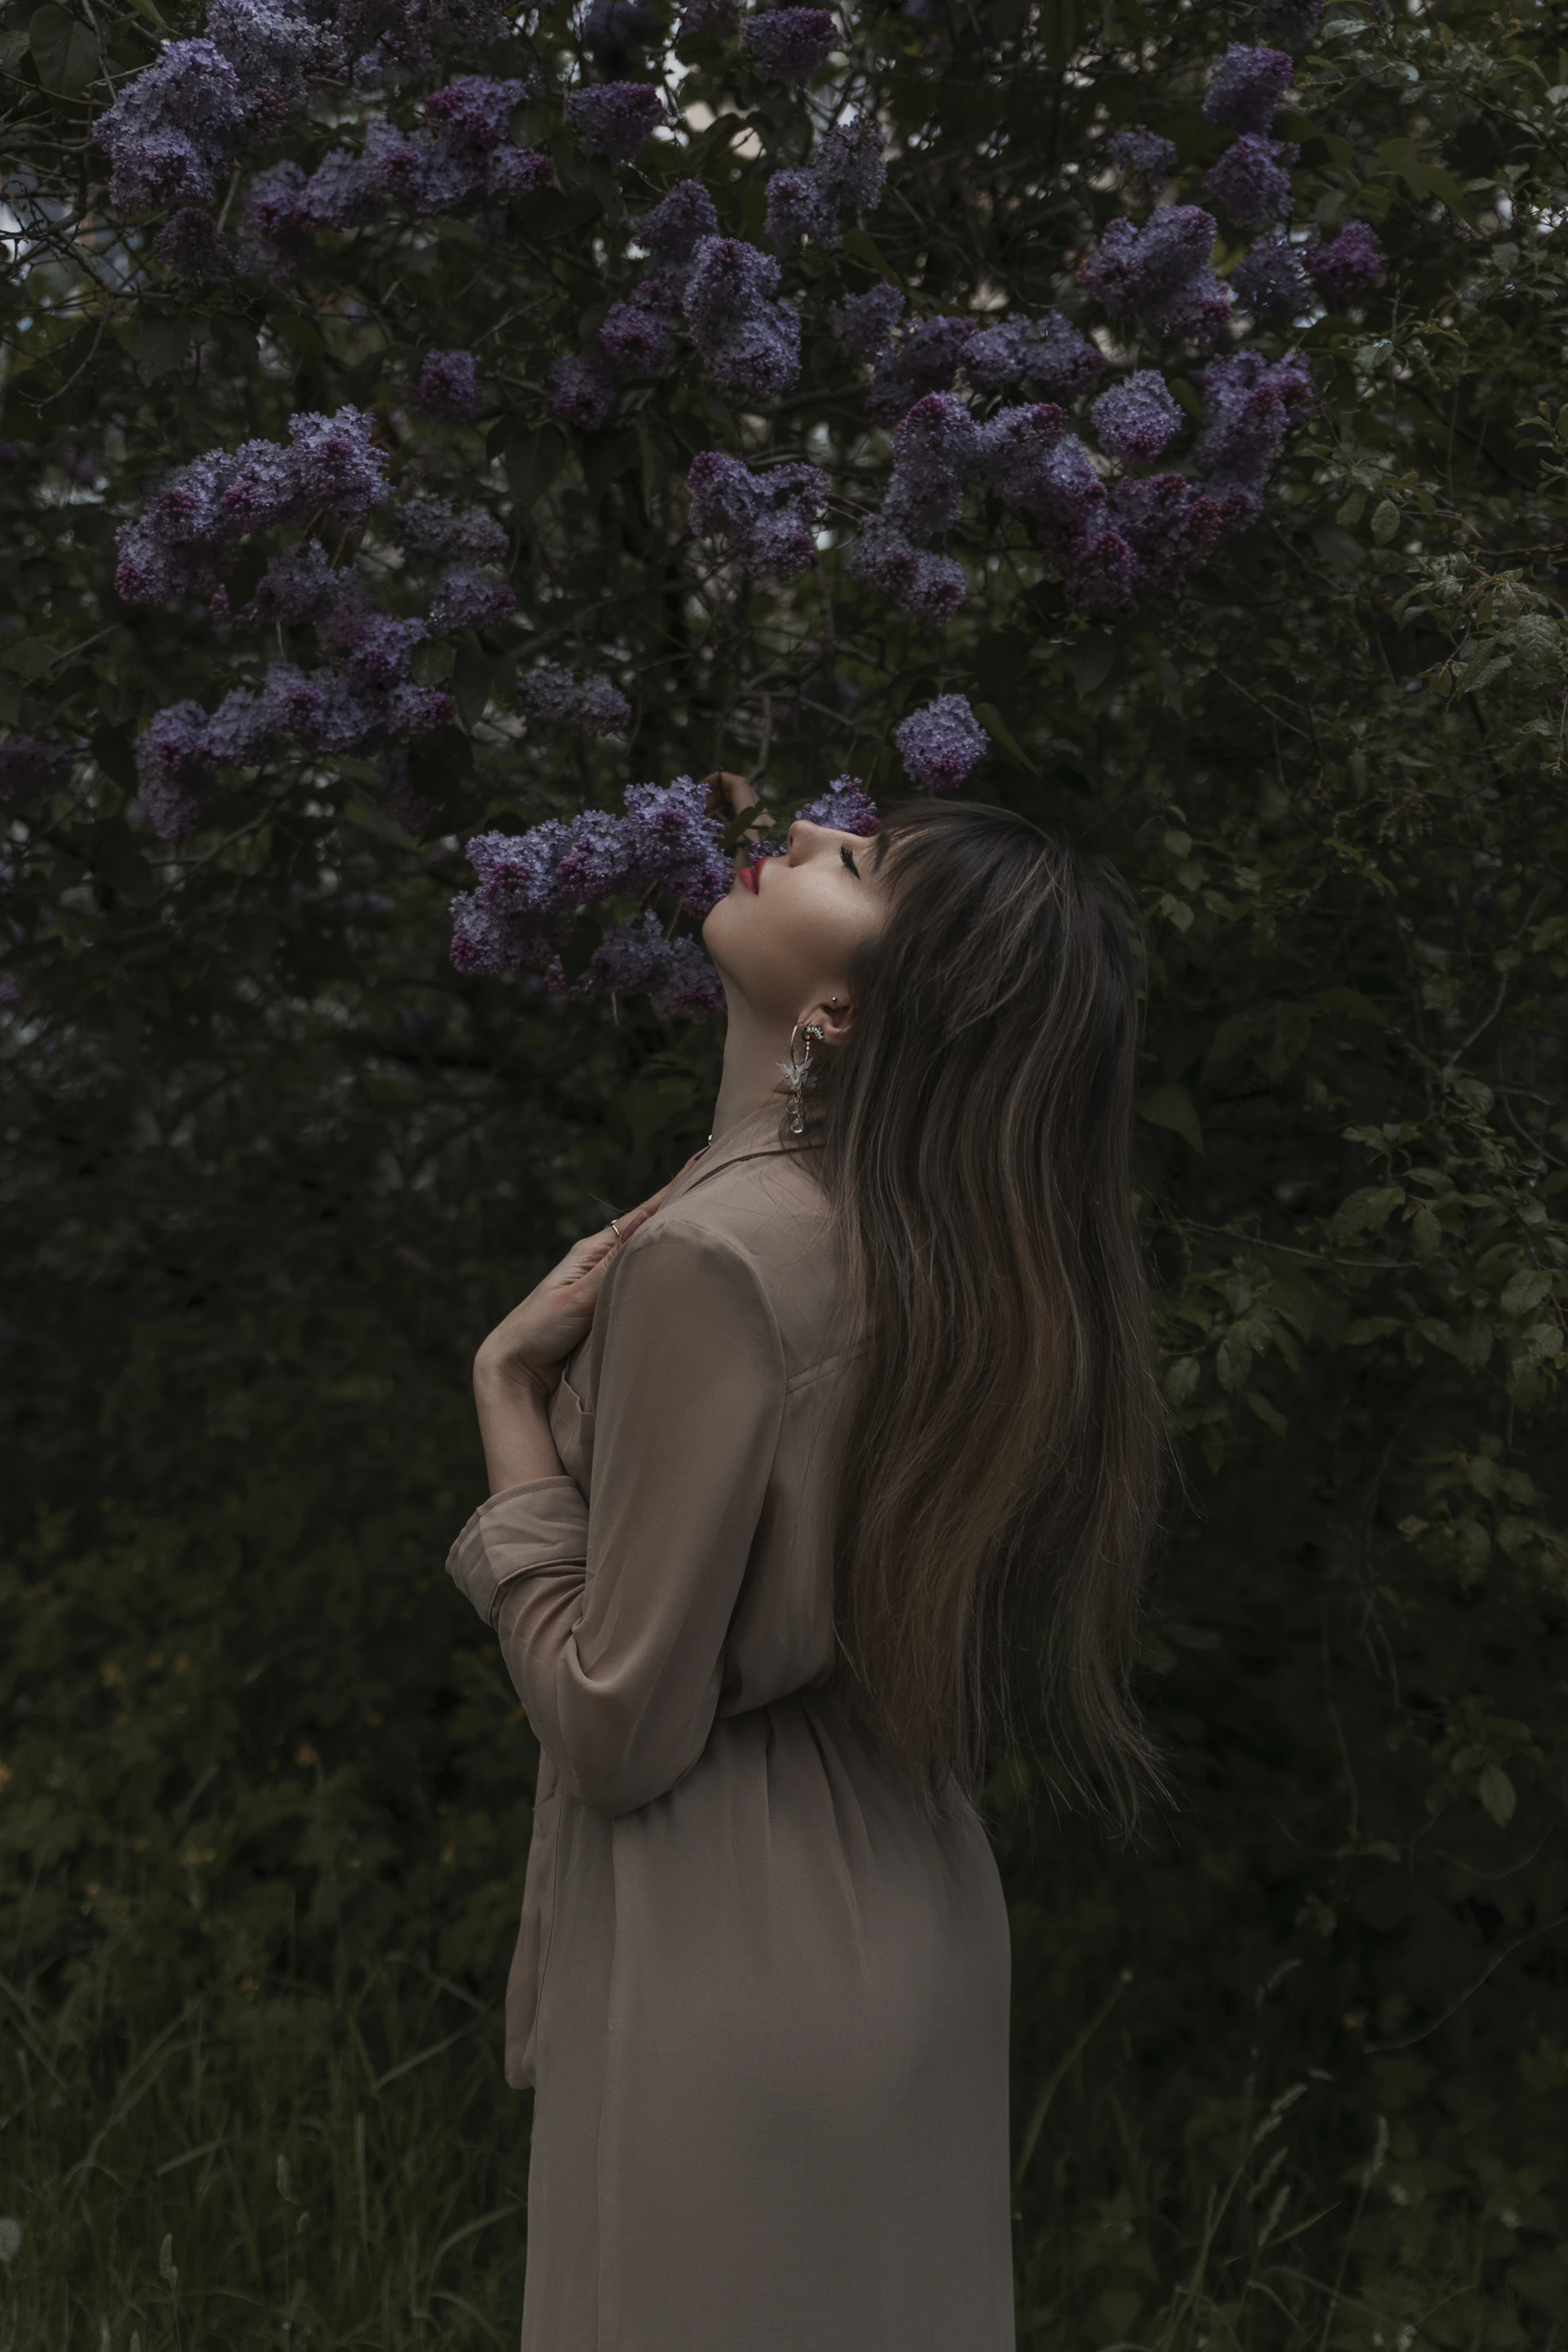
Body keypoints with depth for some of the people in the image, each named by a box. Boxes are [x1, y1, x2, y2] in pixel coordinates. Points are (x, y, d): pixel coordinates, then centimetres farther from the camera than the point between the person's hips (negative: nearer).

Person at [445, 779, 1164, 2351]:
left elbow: (619, 1732, -22)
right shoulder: (921, 1240, -3)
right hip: (905, 1926, 8)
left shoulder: (716, 1251, -26)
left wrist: (508, 1395, -13)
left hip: (738, 1953, -8)